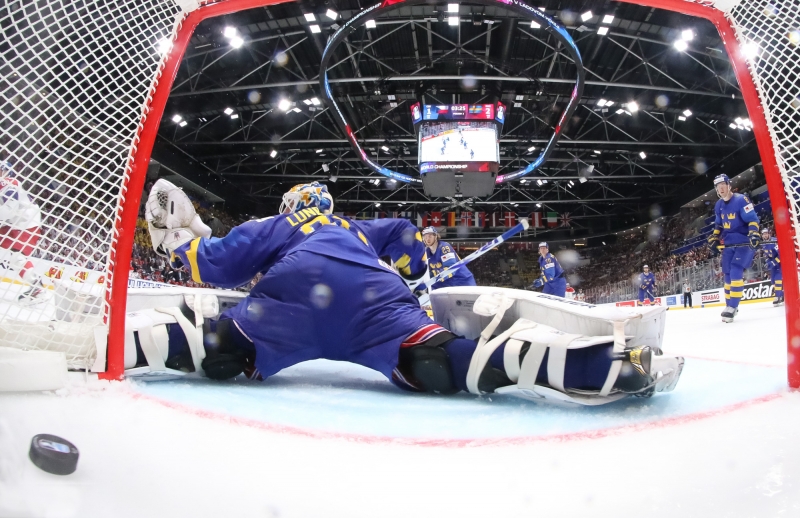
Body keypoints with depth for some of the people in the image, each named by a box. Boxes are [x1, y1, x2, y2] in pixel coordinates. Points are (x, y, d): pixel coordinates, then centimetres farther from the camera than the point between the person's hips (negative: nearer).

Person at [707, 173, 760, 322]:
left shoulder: (741, 200, -13)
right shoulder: (719, 205, 9)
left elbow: (752, 219, -16)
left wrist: (754, 234, -29)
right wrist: (714, 239, 13)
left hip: (744, 242, -7)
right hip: (728, 244, 7)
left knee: (736, 272, -18)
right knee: (728, 275, 6)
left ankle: (732, 307, -16)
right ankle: (730, 305, 17)